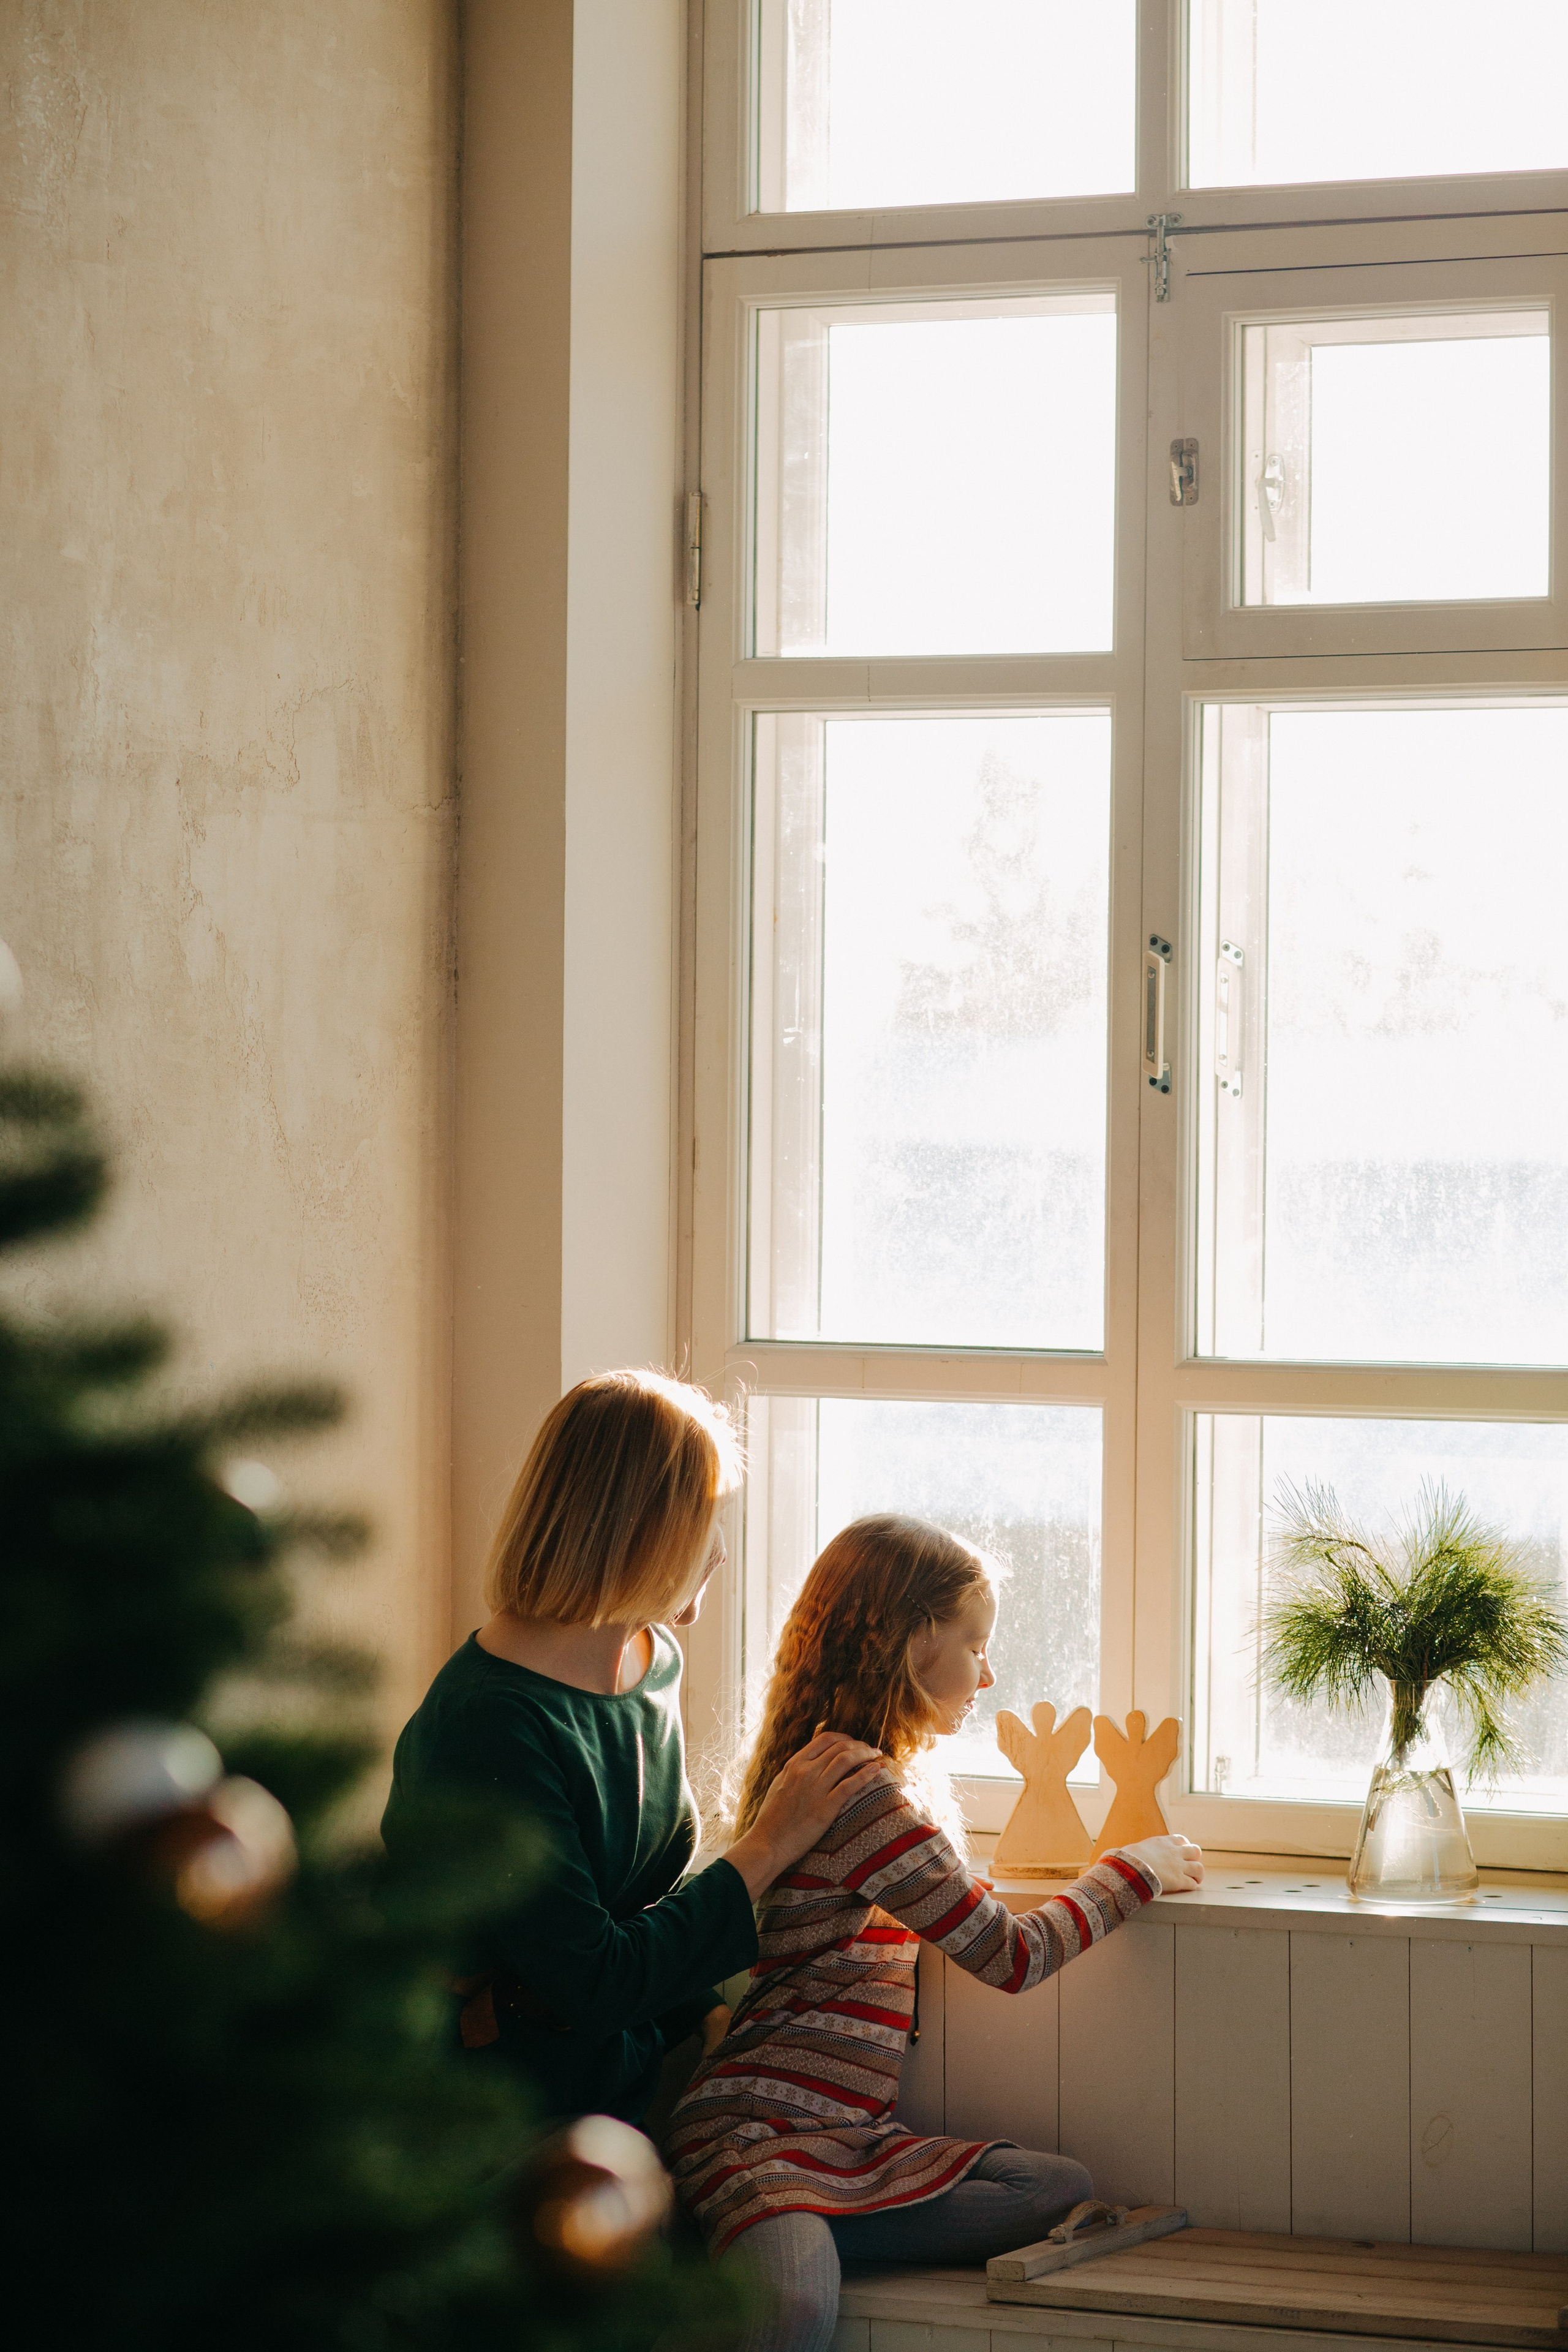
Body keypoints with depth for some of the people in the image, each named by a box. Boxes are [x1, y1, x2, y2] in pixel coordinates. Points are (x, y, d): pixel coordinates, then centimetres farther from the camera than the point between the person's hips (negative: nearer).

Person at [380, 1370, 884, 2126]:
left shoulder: (655, 1663, 8)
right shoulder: (486, 1723, -20)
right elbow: (591, 1979, -21)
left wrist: (711, 2015, 0)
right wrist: (765, 1848, -13)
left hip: (641, 2083, 8)